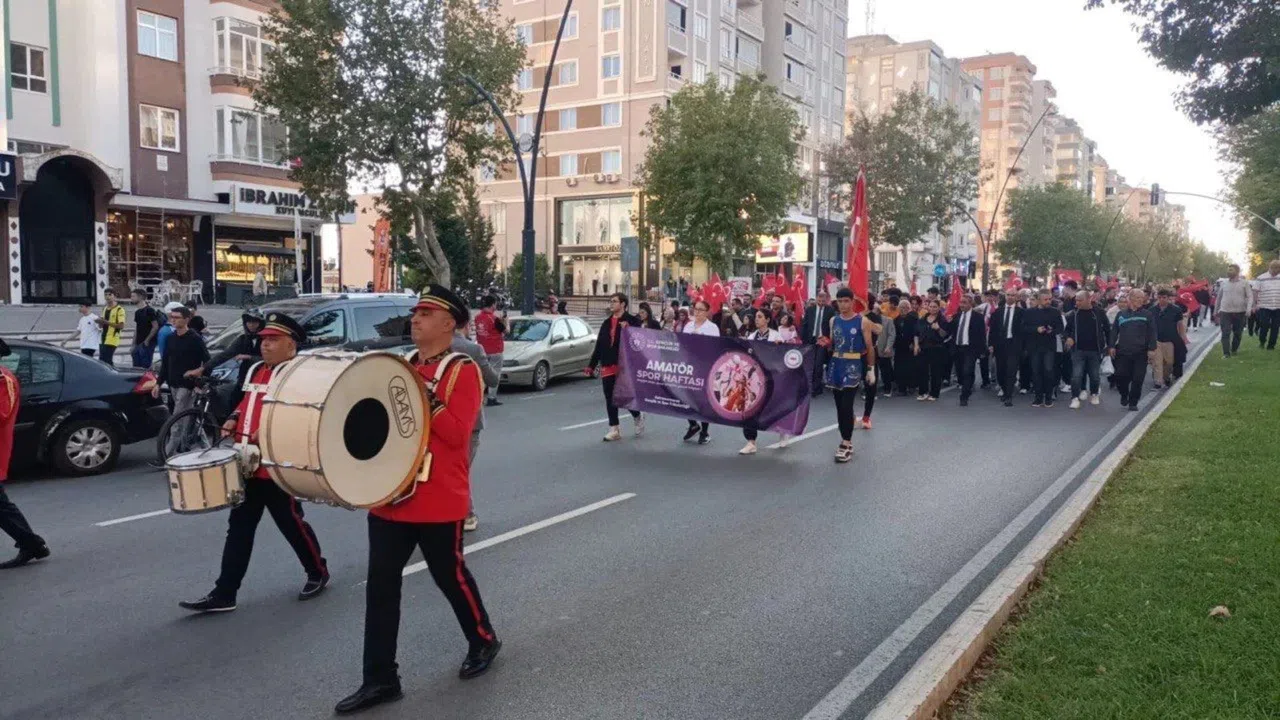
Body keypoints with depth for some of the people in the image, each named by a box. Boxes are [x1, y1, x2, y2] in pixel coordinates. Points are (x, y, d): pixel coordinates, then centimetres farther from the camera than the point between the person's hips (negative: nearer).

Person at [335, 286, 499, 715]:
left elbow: (457, 433, -20)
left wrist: (425, 397, -25)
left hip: (439, 500, -6)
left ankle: (484, 641, 35)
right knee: (381, 583, 5)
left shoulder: (463, 370, -9)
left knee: (449, 575, 10)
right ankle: (380, 680, 14)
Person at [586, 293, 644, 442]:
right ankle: (614, 429, 12)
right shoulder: (606, 323, 16)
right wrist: (591, 365, 14)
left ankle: (638, 417, 27)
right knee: (610, 399, 5)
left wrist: (628, 328, -24)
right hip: (607, 366, 6)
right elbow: (599, 346, 17)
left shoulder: (632, 321, -4)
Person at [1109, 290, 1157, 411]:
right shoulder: (1121, 314, 9)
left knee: (1138, 379, -1)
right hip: (1123, 352, 1)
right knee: (1120, 375, -2)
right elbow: (1114, 331, 10)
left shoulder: (1147, 315, 4)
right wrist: (1112, 346, 3)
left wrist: (1151, 349, -7)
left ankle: (1133, 402, 11)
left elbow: (1152, 333, 0)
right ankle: (1124, 395, 25)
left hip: (1140, 353, -1)